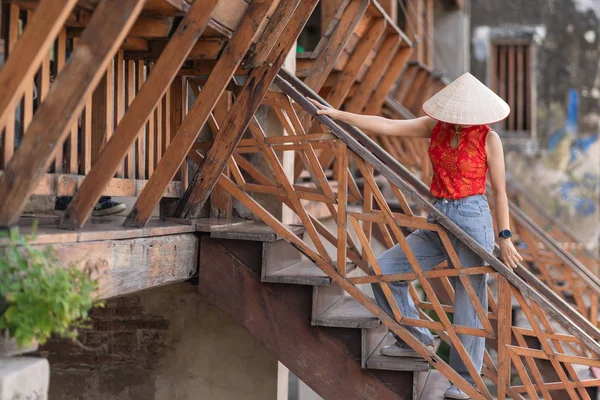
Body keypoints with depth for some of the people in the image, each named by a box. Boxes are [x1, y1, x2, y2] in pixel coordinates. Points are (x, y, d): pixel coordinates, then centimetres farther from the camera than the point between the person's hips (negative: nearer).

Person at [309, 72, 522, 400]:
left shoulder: (489, 139, -7)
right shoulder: (436, 126, 4)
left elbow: (499, 190, -3)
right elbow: (387, 126, 0)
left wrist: (504, 237, -6)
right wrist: (337, 114, -4)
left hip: (472, 220, -5)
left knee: (469, 301, -2)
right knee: (384, 270, 0)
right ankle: (416, 340, 16)